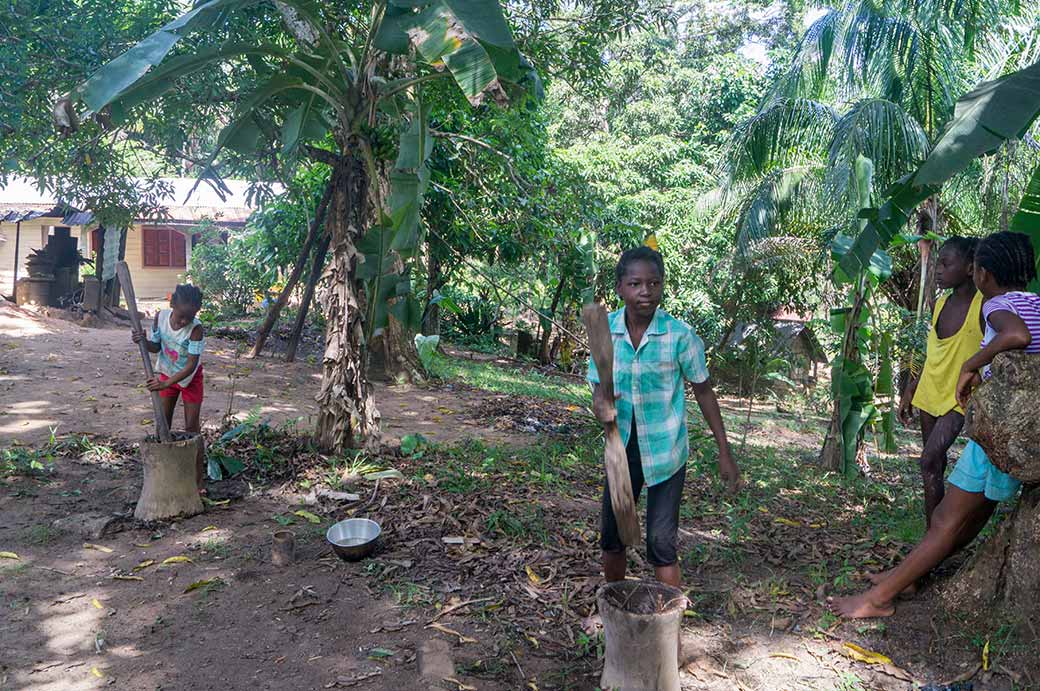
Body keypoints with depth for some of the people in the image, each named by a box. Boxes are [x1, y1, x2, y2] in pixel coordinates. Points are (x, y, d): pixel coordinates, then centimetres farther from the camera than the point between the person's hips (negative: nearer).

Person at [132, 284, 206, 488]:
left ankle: (197, 476, 7)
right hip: (166, 374, 4)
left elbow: (191, 364, -31)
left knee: (191, 427, -2)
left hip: (190, 377, -4)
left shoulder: (196, 329, -31)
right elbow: (156, 347, -3)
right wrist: (143, 341, -24)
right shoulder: (161, 317, -17)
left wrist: (167, 383, -37)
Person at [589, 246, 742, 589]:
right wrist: (601, 406, -26)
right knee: (612, 536, 15)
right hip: (623, 449, 4)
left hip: (665, 453, -4)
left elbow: (704, 393, -5)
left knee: (661, 542, -1)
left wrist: (725, 454, -2)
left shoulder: (680, 335, -17)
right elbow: (598, 390, -1)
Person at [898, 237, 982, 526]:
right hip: (929, 393, 7)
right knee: (936, 461, 11)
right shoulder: (940, 304, 5)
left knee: (929, 461, -15)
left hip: (959, 397, -6)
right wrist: (909, 391, 14)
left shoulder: (984, 306, -15)